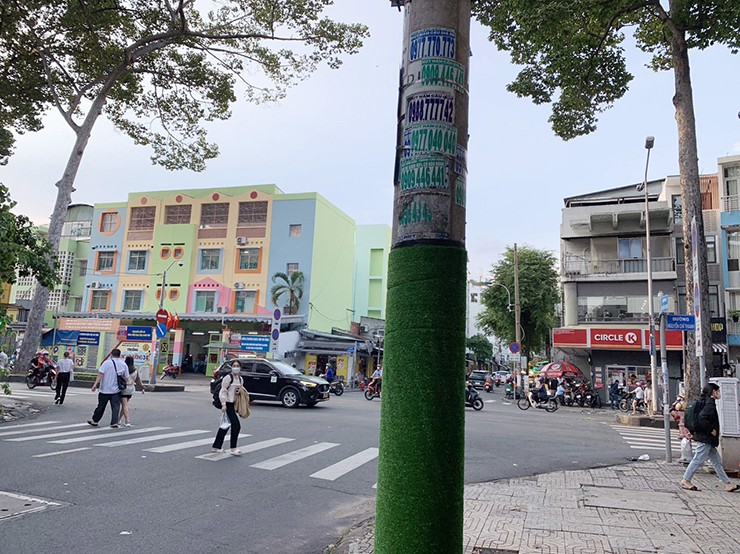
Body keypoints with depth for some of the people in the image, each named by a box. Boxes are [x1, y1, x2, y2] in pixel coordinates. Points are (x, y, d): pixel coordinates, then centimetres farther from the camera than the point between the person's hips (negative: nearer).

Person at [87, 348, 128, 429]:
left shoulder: (106, 362, -4)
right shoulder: (123, 365, 3)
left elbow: (100, 374, -13)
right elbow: (126, 378, 6)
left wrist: (95, 384, -14)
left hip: (105, 390, -1)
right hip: (116, 390, 1)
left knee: (101, 406, 12)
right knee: (115, 407, 2)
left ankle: (94, 420, 26)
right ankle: (114, 423, -4)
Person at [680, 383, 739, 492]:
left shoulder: (706, 401, 14)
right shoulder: (710, 403, -16)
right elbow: (702, 417, -29)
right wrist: (711, 430, -19)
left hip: (705, 438, 10)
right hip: (705, 438, -10)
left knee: (717, 461, 14)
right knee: (698, 460, -4)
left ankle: (727, 483, 20)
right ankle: (686, 480, 2)